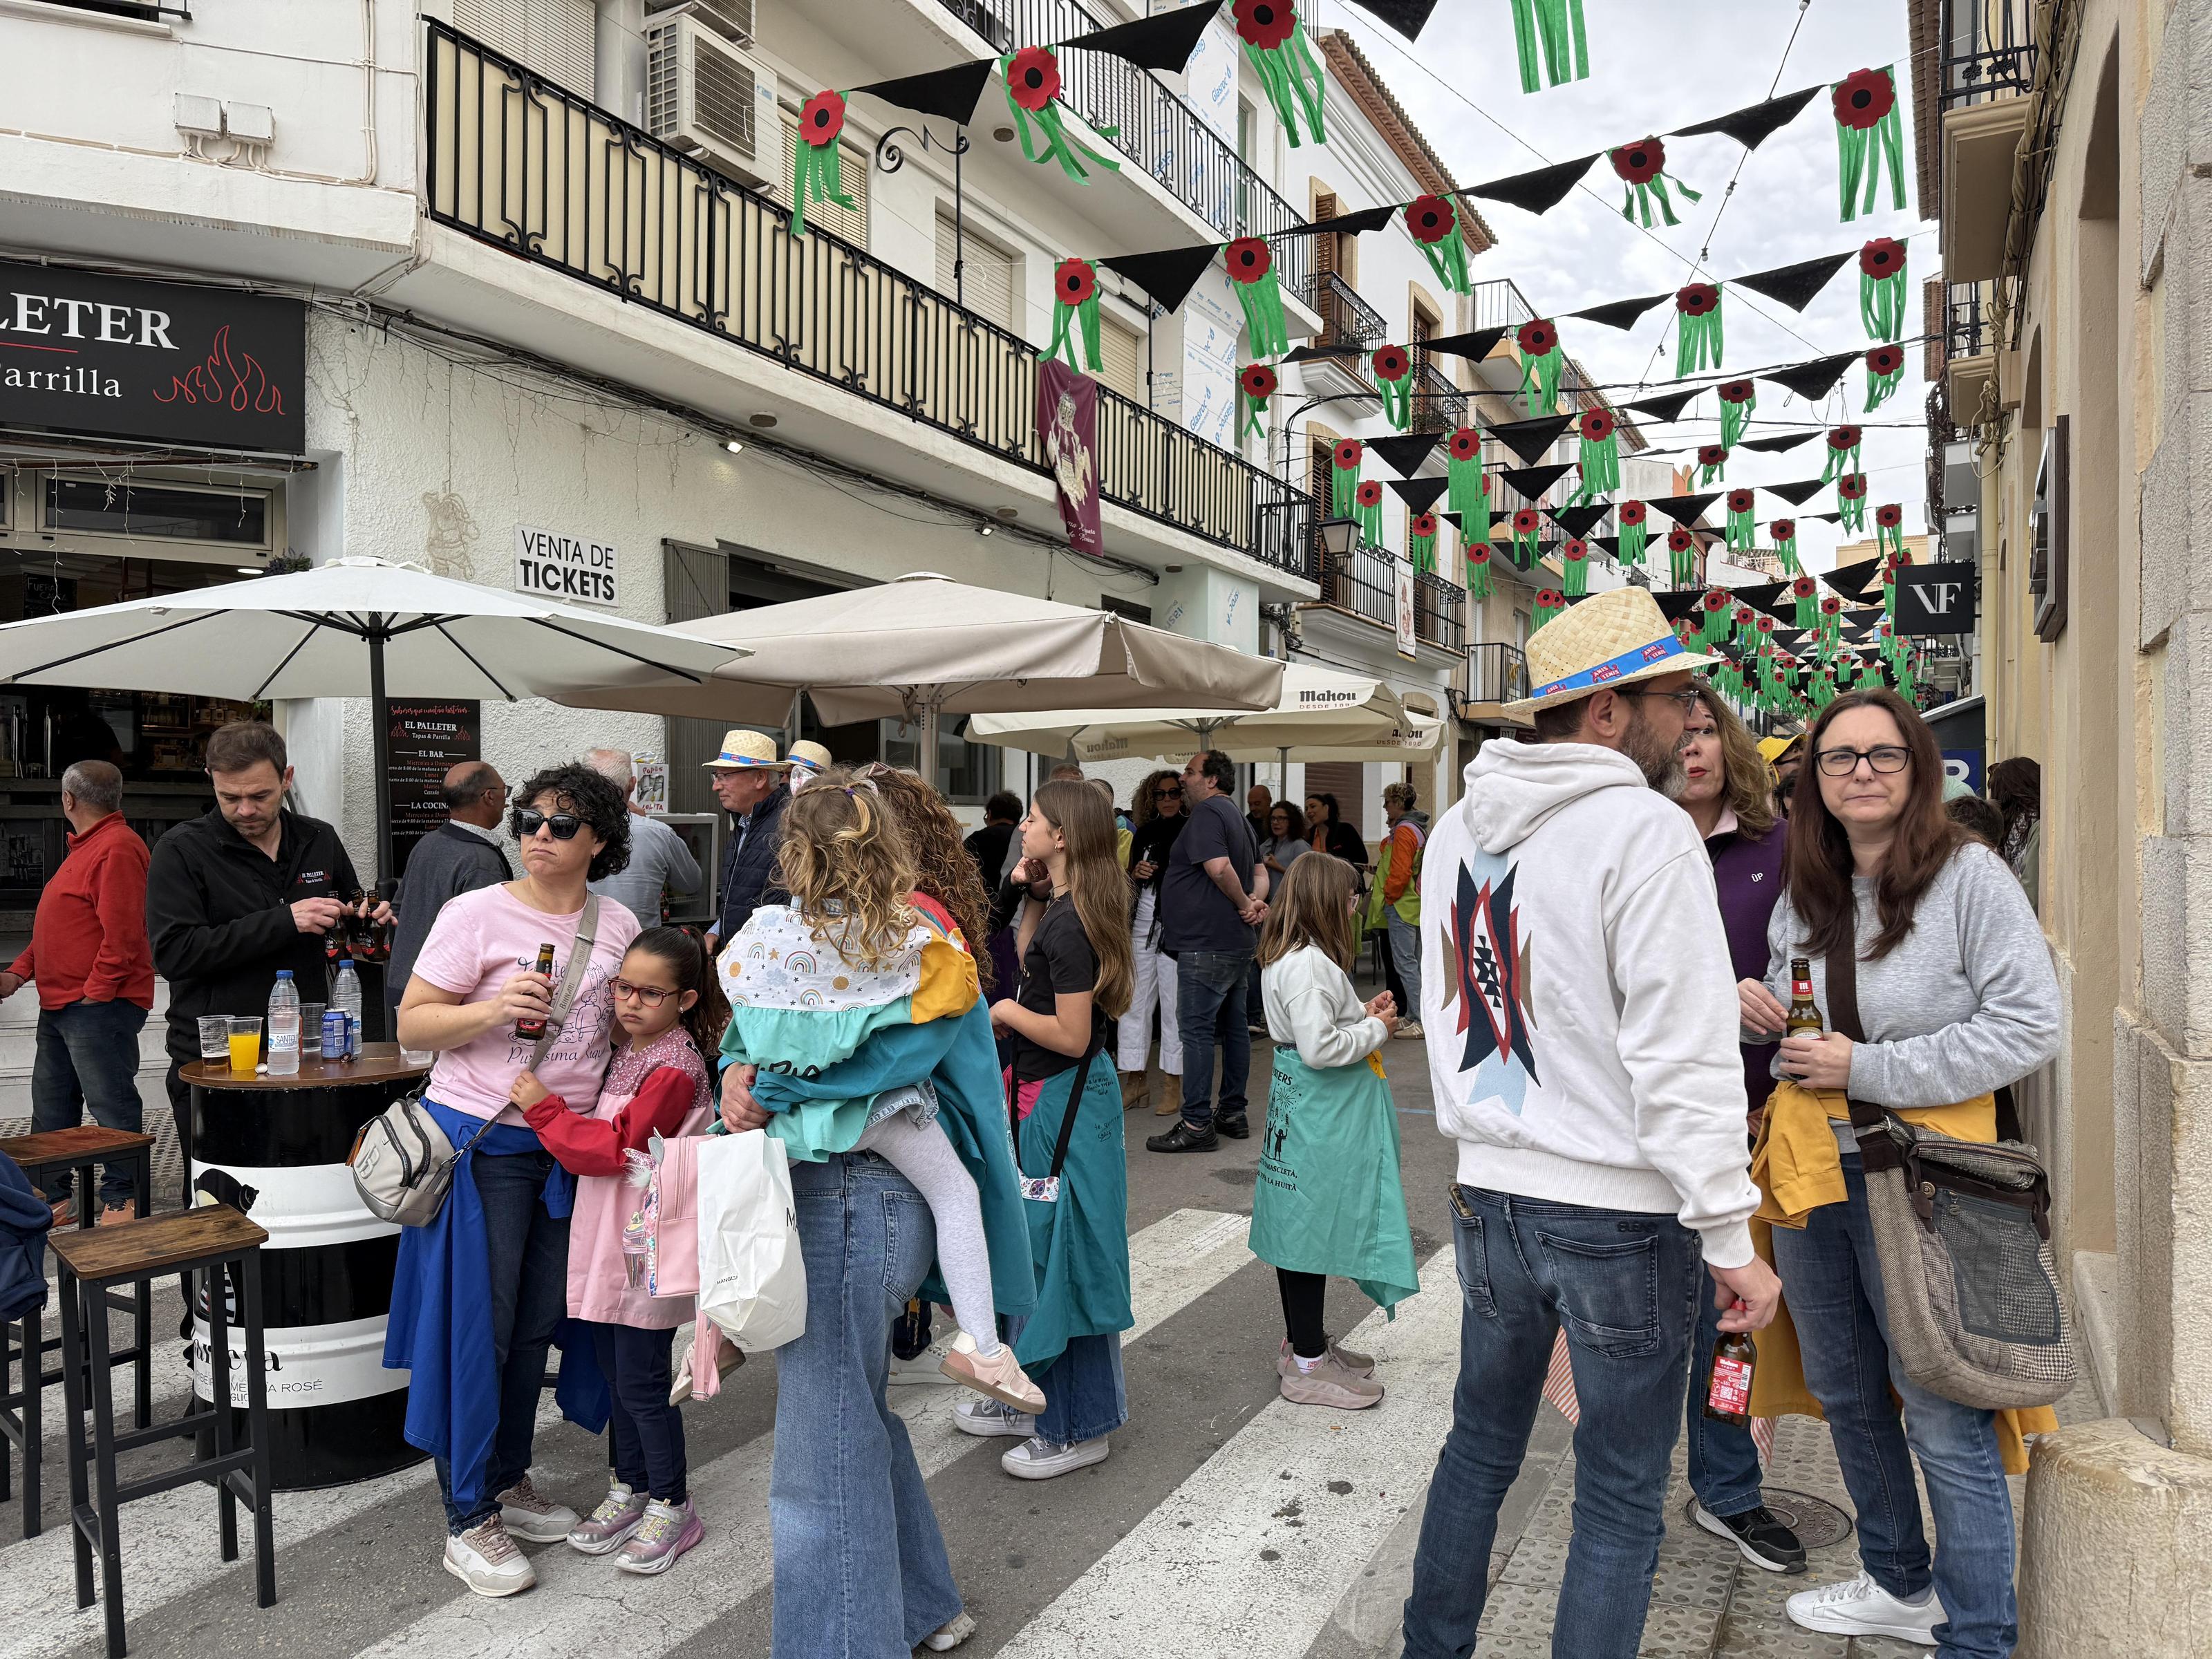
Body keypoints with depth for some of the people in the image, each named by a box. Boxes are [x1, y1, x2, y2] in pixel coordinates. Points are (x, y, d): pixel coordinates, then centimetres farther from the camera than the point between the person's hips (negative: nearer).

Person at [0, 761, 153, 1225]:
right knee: (50, 1109, 15)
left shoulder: (118, 848, -16)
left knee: (111, 1106, -4)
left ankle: (122, 1201, 4)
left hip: (98, 1008, -11)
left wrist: (94, 994, -19)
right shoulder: (85, 847, 19)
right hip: (61, 1008, 11)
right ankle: (53, 1199, 24)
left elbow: (122, 934, -22)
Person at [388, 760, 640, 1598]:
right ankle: (468, 1521, 14)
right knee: (477, 1324, 1)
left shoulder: (618, 925, 5)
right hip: (484, 1142, -5)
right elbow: (412, 1025, -9)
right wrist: (493, 1010, -26)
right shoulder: (477, 913, -9)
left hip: (569, 1144, 5)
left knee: (538, 1321, 15)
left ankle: (509, 1481, 33)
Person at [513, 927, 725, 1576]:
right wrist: (547, 1106, 6)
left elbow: (618, 1149, -20)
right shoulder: (622, 1050, 9)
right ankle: (628, 1490, 33)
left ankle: (671, 1506, 16)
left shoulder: (675, 1070, -17)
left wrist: (544, 1108, -18)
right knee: (615, 1373, 17)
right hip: (604, 1239, 8)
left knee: (642, 1381, 0)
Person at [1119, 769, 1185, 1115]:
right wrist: (1136, 873, 2)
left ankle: (1172, 1086, 7)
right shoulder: (1144, 833, 14)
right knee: (1135, 999, 5)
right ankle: (1134, 1082, 15)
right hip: (1143, 924, 5)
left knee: (1174, 1003, -2)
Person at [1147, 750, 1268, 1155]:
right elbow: (1260, 870, 20)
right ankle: (1233, 1114, 22)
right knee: (1233, 1026, 14)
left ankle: (1197, 1124, -5)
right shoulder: (1238, 817, 19)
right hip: (1238, 943, 10)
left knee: (1196, 1030, -7)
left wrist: (1245, 903, -11)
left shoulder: (1207, 813, -13)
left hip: (1206, 944, -10)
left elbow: (1220, 867, -26)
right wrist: (1258, 902, 1)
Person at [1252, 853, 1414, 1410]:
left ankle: (1305, 1342, 31)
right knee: (1314, 1224, -1)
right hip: (1319, 1116, -11)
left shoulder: (1300, 959, 12)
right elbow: (1319, 1048, -26)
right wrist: (1376, 1030, -13)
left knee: (1302, 1228, 18)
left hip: (1309, 1108, 11)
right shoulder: (1309, 966, -22)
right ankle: (1307, 1365, 9)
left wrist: (1364, 1014, 7)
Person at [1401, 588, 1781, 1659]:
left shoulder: (1458, 828, 6)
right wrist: (1730, 1237, -13)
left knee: (1481, 1445, 23)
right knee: (1621, 1501, 9)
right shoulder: (1647, 830, -16)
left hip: (1489, 1195, 7)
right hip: (1619, 1211, -6)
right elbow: (1683, 1059, -19)